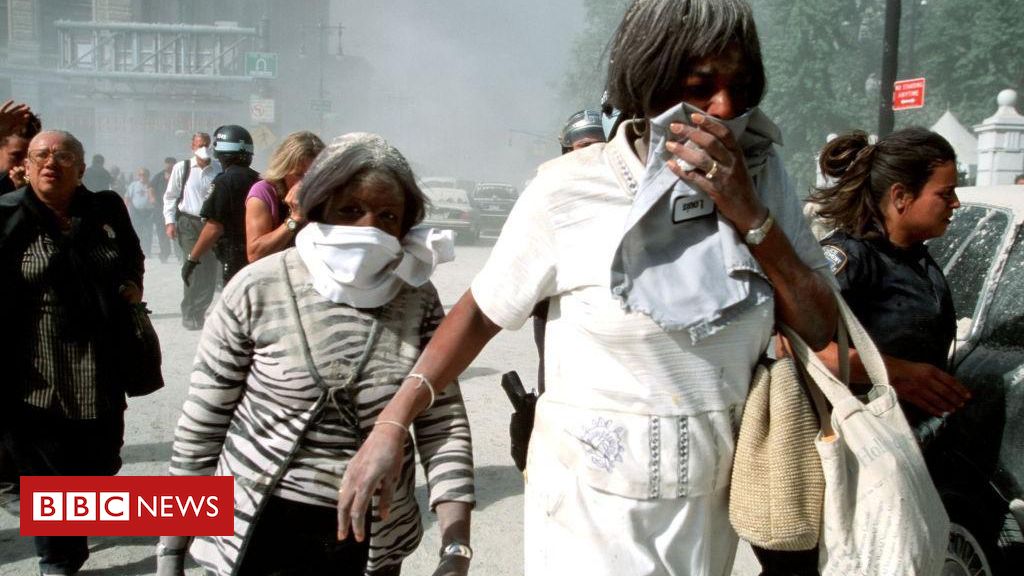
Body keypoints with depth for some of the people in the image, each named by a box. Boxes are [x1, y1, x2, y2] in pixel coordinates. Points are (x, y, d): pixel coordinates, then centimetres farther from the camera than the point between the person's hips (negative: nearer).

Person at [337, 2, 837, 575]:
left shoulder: (762, 177, -4)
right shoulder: (570, 191, -15)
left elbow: (822, 330, -5)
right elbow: (482, 310, -5)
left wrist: (749, 215, -17)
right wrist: (391, 425, -8)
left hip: (711, 501, 4)